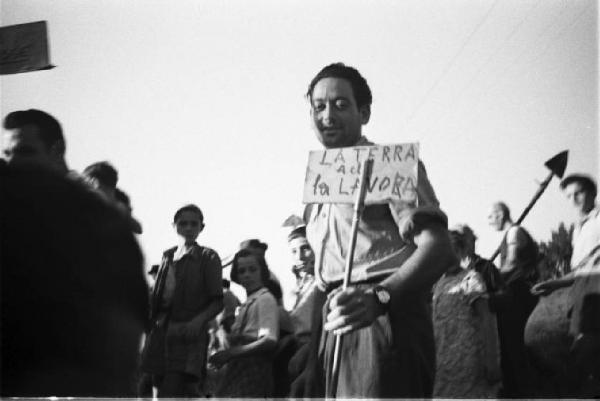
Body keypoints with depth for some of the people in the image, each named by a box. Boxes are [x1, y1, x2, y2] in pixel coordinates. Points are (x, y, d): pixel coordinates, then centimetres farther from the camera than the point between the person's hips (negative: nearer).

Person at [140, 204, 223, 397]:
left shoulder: (208, 258, 1)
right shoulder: (167, 256, 16)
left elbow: (217, 301, -3)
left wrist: (199, 320, -19)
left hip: (187, 333, -6)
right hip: (161, 331, 6)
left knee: (171, 393, -18)